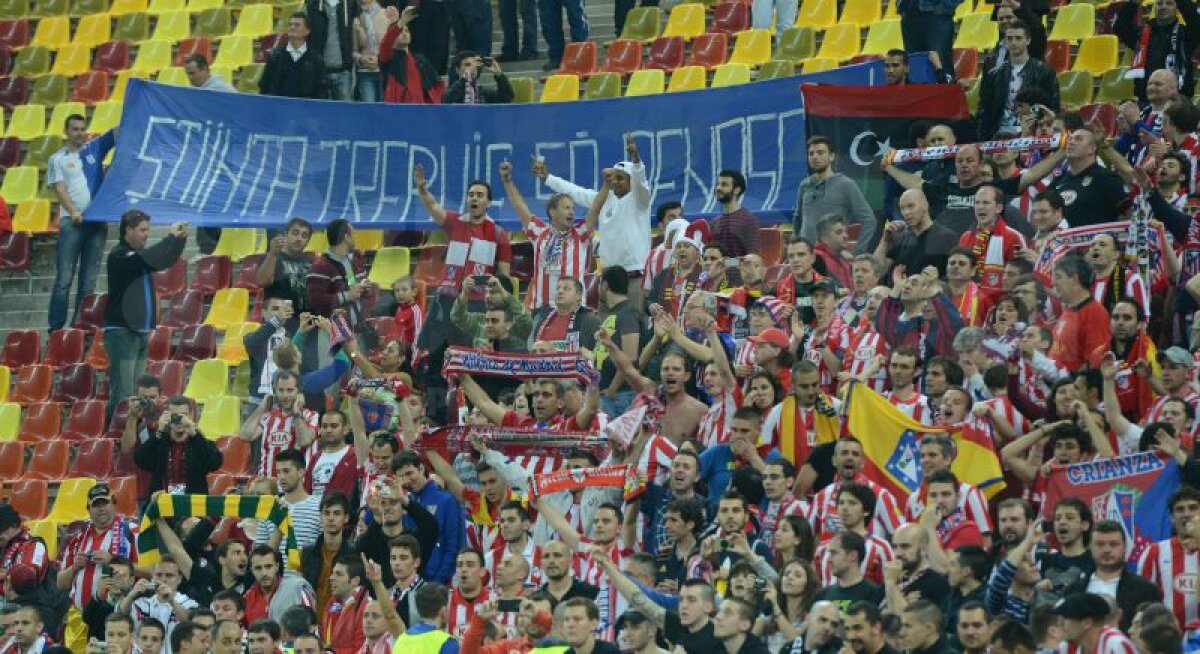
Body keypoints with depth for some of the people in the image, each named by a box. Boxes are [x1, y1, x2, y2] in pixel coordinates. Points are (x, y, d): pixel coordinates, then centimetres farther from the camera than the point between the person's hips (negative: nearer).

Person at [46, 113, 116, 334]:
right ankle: (56, 326, -8)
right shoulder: (57, 159, 7)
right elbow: (59, 188, -3)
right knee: (64, 277, -7)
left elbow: (117, 133, 9)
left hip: (97, 221, 3)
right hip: (72, 222, -3)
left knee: (89, 278, 5)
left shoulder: (95, 149, 14)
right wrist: (73, 212, -19)